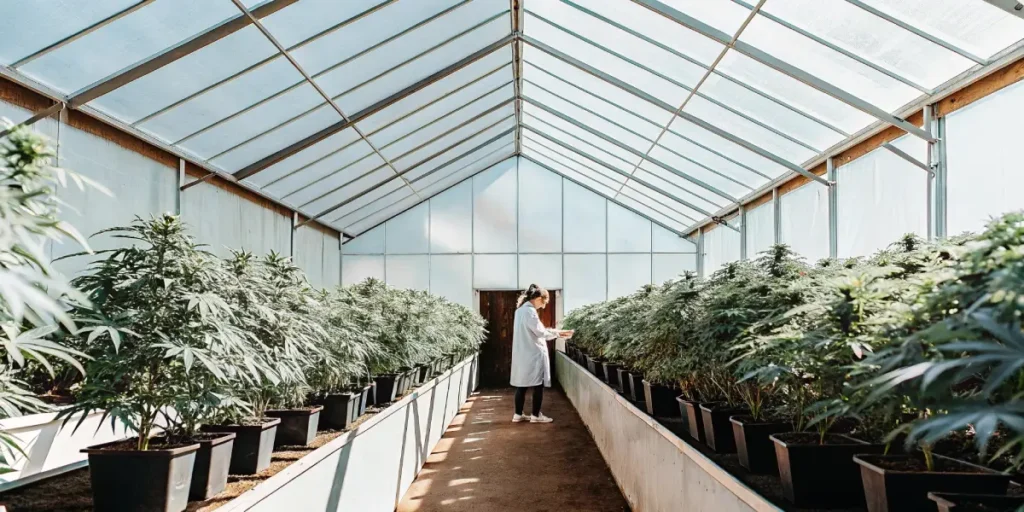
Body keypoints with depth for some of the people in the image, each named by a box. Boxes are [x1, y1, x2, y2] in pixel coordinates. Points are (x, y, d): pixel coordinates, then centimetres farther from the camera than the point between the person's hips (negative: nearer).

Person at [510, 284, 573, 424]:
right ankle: (536, 415, 8)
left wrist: (553, 332, 12)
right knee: (538, 385, 2)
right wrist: (557, 333, -3)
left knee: (521, 385, 11)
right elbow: (540, 332, -17)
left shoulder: (521, 309, 13)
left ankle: (518, 415, 15)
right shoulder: (530, 311, -18)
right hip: (533, 354, -9)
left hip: (522, 354, 9)